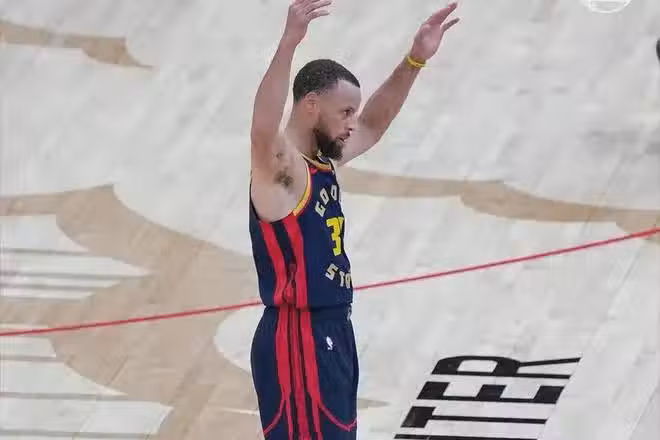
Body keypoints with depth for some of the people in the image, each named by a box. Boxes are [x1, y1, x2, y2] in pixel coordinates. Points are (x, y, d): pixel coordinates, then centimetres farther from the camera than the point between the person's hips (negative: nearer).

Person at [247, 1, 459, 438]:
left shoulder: (322, 161, 11)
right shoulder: (279, 166, -16)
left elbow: (374, 123, 26)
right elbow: (262, 128, -39)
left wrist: (415, 60, 13)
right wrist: (289, 43, -51)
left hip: (333, 332, 10)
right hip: (298, 340, -10)